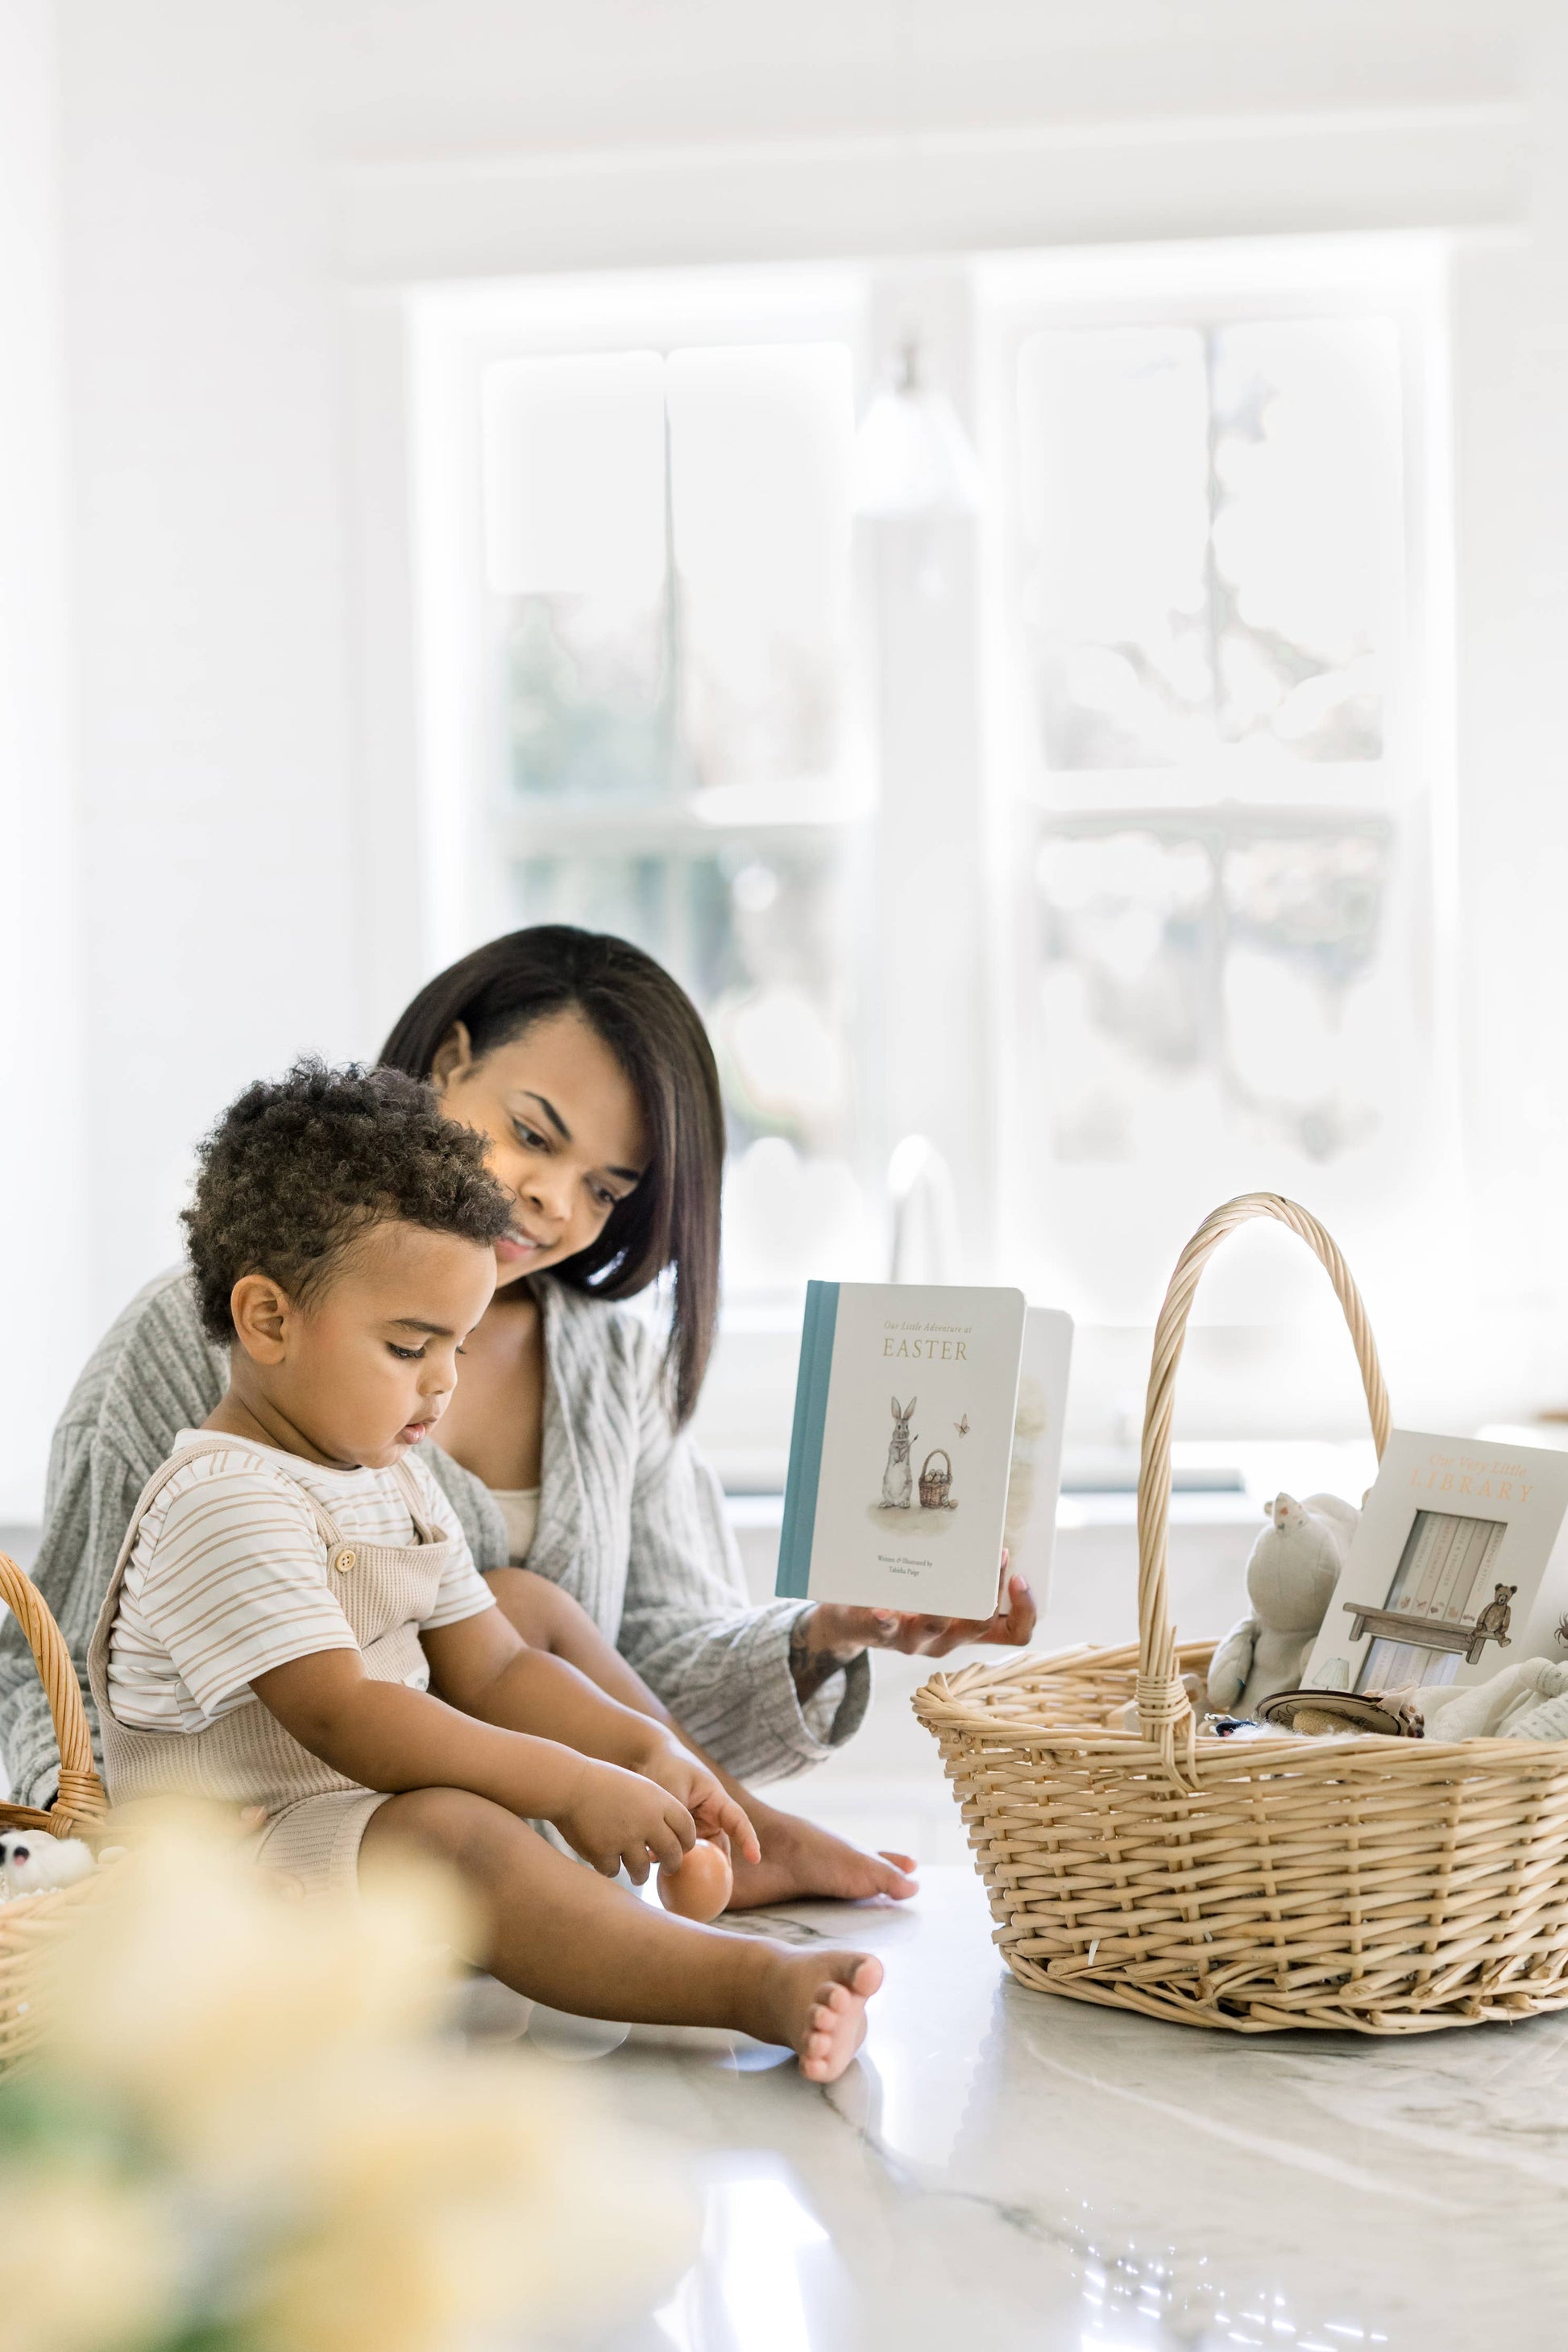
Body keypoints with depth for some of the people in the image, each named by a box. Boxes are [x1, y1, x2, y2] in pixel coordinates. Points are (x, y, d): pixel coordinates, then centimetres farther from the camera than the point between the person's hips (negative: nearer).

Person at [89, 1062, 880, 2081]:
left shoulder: (395, 1483, 13)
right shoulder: (223, 1503, -20)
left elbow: (491, 1670, 12)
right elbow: (340, 1714, -29)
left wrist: (644, 1750, -7)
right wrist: (573, 1787, -31)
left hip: (373, 1811, 10)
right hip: (235, 1871, -10)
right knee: (455, 1831, -36)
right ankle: (753, 1983, -46)